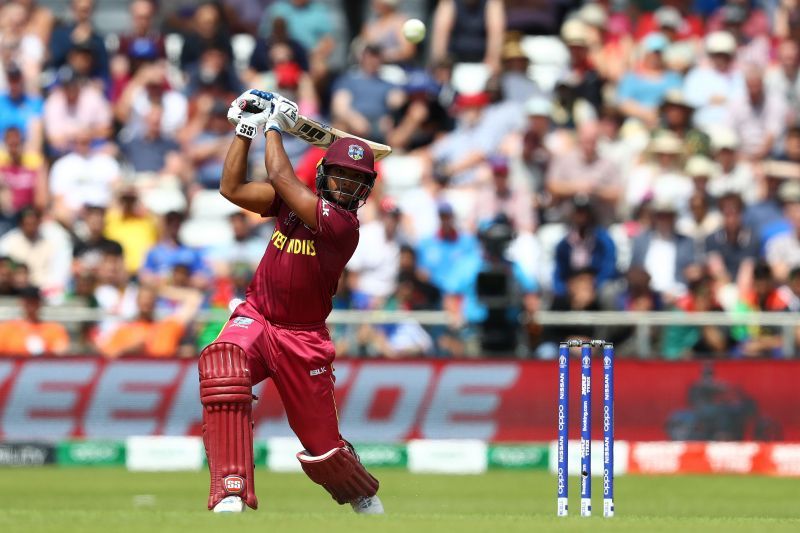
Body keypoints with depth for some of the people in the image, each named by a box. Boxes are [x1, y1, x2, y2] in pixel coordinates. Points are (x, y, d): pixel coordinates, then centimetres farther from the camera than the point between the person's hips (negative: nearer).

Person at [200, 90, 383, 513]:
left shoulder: (343, 223, -19)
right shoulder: (294, 201, 1)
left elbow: (281, 178, -22)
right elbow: (231, 188, 3)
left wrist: (275, 127, -9)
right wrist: (246, 129, -2)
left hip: (301, 339, -4)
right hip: (255, 318, 4)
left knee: (322, 446, 3)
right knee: (222, 365, -32)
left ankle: (367, 501, 39)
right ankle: (231, 493, -36)